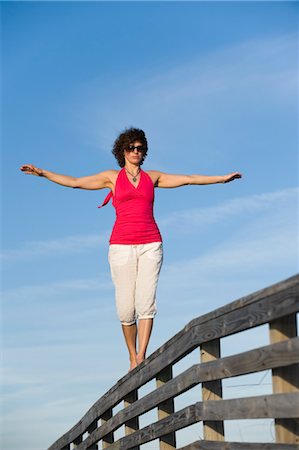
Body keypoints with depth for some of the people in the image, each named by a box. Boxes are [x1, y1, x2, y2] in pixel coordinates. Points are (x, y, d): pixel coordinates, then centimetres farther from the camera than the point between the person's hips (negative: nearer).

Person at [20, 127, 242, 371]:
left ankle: (142, 357, -16)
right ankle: (133, 357, 12)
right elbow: (74, 182, 9)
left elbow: (189, 179, 17)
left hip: (150, 245, 1)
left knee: (146, 301, -14)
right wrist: (42, 173, 2)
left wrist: (221, 178, 15)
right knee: (126, 307, -5)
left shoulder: (153, 177, 15)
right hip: (122, 246, -1)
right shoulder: (112, 177, 11)